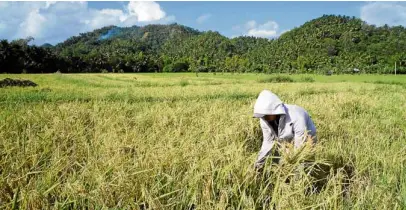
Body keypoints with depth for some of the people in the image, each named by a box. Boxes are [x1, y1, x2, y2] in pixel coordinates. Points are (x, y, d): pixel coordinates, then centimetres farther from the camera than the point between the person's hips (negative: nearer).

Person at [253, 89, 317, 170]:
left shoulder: (296, 117, -38)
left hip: (305, 141, -5)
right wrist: (258, 164, -11)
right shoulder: (265, 119, -21)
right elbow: (268, 141, -10)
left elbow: (300, 147, -33)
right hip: (287, 144, 5)